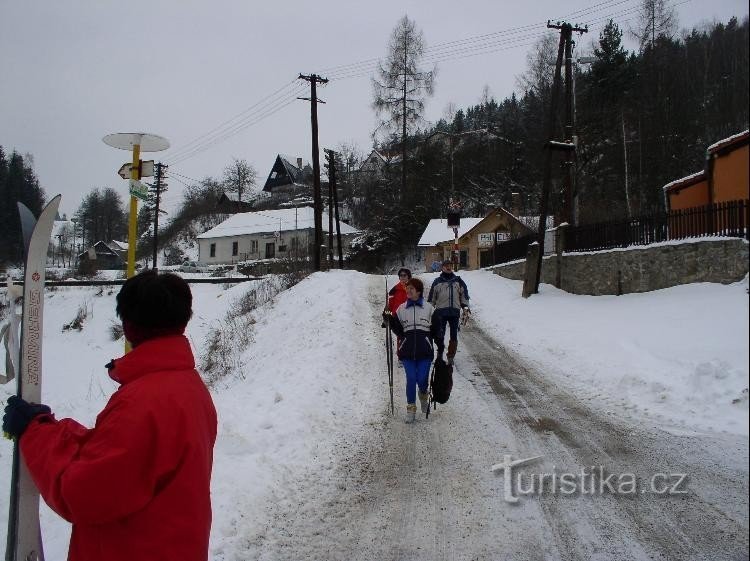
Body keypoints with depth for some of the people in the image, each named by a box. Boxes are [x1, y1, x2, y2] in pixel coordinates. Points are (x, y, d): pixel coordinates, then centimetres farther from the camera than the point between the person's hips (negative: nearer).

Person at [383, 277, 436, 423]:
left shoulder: (428, 308, 5)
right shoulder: (401, 309, 7)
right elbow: (398, 330, 7)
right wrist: (389, 320, -7)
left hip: (425, 351, -1)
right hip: (408, 351, 1)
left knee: (422, 379, -2)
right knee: (411, 379, -2)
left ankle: (423, 395, 32)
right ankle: (411, 408, 14)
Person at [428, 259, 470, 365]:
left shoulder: (458, 281, 11)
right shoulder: (437, 281, 7)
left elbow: (464, 293, 15)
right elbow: (431, 297, 10)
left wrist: (465, 307, 6)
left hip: (455, 311, 1)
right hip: (440, 311, -1)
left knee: (454, 335, 4)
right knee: (439, 334, -3)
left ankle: (451, 355, 16)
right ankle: (440, 351, 21)